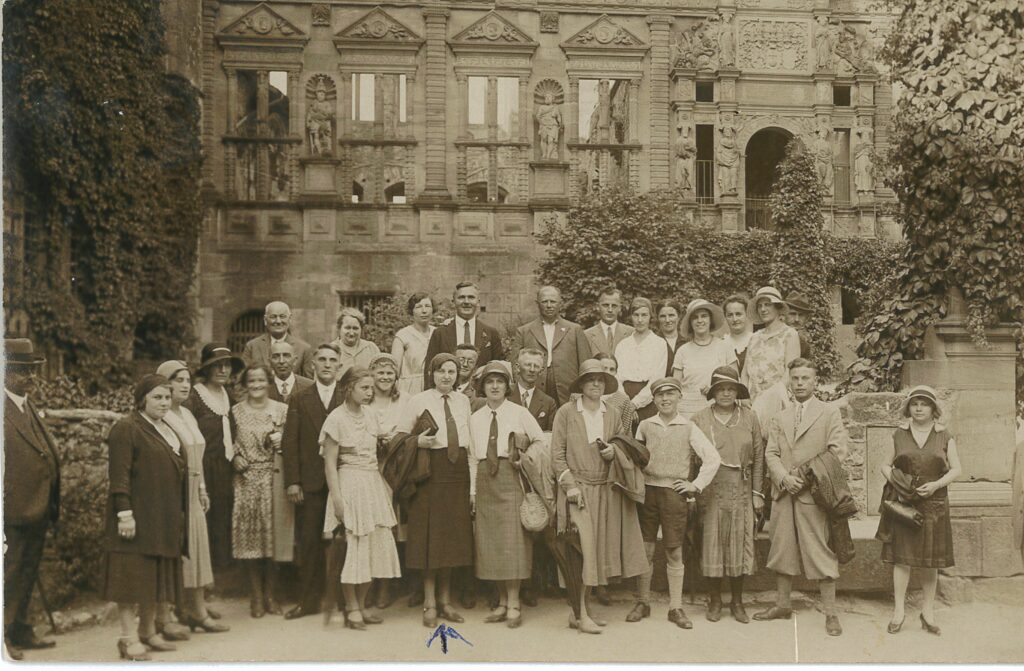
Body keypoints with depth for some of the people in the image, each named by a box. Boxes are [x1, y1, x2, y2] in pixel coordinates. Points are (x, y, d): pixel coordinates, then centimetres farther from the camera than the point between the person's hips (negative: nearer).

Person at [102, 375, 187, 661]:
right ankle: (128, 638, 3)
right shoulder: (127, 428, -9)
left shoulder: (168, 430, 16)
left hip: (165, 519, 8)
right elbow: (119, 475, -16)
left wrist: (180, 514, 18)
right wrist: (124, 513, -21)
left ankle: (149, 632, 21)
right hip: (138, 516, -8)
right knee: (133, 575, -3)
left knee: (157, 576, 11)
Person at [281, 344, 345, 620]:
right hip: (310, 482, 1)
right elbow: (290, 442, 3)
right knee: (309, 542, 4)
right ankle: (308, 601, 15)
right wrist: (292, 481, -5)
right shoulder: (299, 399, 8)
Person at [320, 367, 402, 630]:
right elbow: (330, 463, -10)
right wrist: (337, 499, -16)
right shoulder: (337, 418, -10)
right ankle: (352, 608, 13)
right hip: (350, 483, -7)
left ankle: (360, 606, 19)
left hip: (374, 483, 7)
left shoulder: (370, 416, 10)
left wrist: (386, 486, 13)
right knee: (353, 547, -1)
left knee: (376, 546, 6)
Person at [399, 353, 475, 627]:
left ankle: (445, 600, 21)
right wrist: (419, 442, -17)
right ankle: (430, 603, 11)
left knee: (453, 537, 8)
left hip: (458, 471, 4)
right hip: (432, 471, -4)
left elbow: (468, 439, 14)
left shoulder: (463, 401, 11)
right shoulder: (418, 401, -1)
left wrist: (472, 478, 9)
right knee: (430, 538, 0)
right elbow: (401, 435, 2)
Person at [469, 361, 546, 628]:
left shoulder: (519, 413, 0)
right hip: (485, 481, 4)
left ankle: (514, 604, 0)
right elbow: (473, 457, 12)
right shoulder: (475, 418, 11)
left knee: (512, 538, -7)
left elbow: (543, 443, 5)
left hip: (511, 479, -4)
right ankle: (502, 601, 14)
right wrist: (473, 490, 8)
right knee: (490, 541, 5)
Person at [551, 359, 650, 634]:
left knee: (599, 548, 6)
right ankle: (580, 614, -5)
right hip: (578, 489, -5)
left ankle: (585, 606, 18)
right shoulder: (566, 412, -2)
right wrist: (570, 486, -12)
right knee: (583, 549, -10)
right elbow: (557, 454, -4)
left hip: (606, 491, 5)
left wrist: (615, 451, -3)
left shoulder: (613, 415, 12)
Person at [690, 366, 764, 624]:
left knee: (740, 542, 5)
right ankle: (715, 600, 17)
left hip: (741, 490, 1)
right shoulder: (699, 420, 0)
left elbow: (758, 457, 6)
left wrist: (757, 493, 3)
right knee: (712, 542, 3)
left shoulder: (749, 418, 4)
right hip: (710, 489, -1)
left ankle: (737, 601, 19)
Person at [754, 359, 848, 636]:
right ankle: (782, 604, 22)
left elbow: (837, 452, -5)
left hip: (814, 495, -4)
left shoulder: (829, 413, 4)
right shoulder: (779, 418, 16)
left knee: (822, 554, -3)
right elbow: (771, 454, 8)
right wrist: (784, 478, -11)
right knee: (782, 550, 10)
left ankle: (830, 613, 4)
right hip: (784, 494, 4)